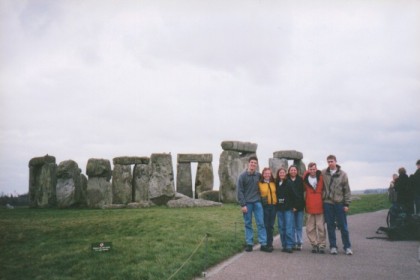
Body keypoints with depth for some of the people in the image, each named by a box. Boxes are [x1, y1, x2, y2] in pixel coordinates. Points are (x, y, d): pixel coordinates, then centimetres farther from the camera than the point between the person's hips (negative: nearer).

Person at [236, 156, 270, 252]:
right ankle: (249, 244, 10)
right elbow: (239, 191, -5)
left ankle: (263, 244, 1)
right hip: (247, 203, -2)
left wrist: (261, 198, 3)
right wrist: (242, 204, -11)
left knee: (261, 223, -1)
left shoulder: (259, 175, 6)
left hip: (257, 202, 2)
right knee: (248, 224, 4)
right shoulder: (243, 176, -3)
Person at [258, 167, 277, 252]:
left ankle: (270, 243, 16)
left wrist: (276, 203, 10)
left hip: (273, 206, 4)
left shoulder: (273, 183, 11)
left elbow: (276, 193, 18)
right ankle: (266, 244, 4)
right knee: (265, 225, -4)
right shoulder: (260, 184, -1)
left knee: (271, 226, 8)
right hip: (264, 206, -4)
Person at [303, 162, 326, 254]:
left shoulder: (321, 177, 0)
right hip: (310, 206, 2)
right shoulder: (305, 179, 4)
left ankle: (321, 245, 8)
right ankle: (314, 244, 13)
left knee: (321, 227, 0)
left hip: (319, 206, -2)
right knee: (310, 228, 4)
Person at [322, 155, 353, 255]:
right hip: (327, 203, 1)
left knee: (343, 226, 3)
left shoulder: (342, 174, 1)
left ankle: (347, 247, 13)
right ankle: (333, 246, 14)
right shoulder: (323, 173, 3)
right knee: (330, 226, 6)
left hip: (339, 203, -1)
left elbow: (347, 190, 2)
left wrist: (346, 204, -1)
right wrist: (321, 199, 3)